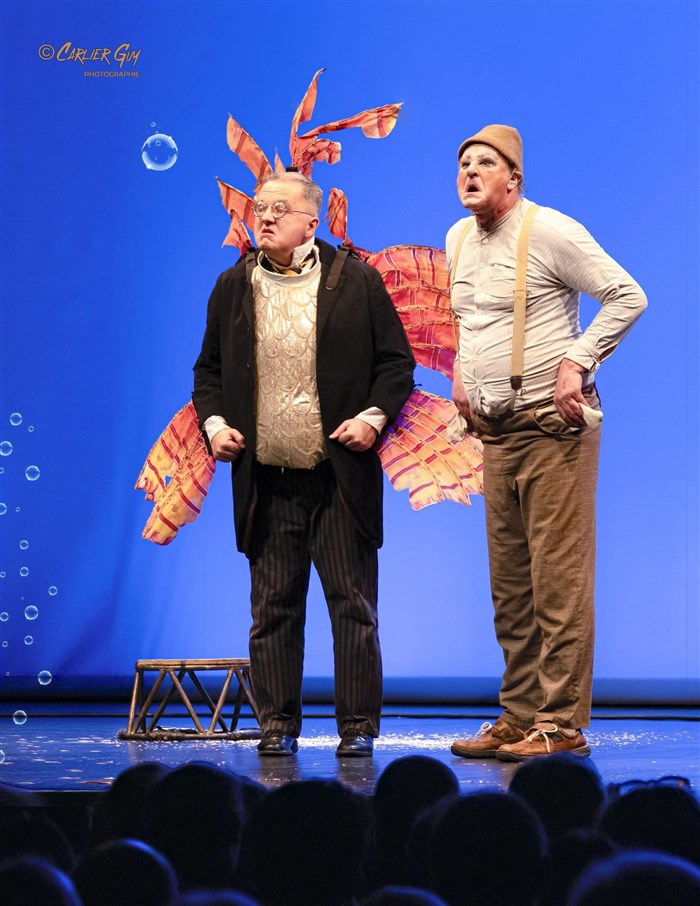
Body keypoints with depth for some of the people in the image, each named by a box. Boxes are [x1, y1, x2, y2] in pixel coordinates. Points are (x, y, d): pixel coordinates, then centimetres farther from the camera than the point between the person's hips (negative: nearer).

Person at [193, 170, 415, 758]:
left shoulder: (356, 280, 2)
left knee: (353, 604, 2)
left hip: (340, 474, -2)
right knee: (273, 608, 7)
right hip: (265, 478, 3)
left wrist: (373, 416, -10)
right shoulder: (233, 287, 11)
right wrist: (214, 424, 0)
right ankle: (278, 725, 15)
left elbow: (396, 362, 5)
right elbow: (209, 371, 17)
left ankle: (358, 727, 10)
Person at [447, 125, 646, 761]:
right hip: (495, 429, 8)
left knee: (559, 579, -7)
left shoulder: (549, 231, -8)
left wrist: (576, 361, -15)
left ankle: (561, 725, -4)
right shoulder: (458, 240, 14)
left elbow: (627, 298, -9)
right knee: (510, 585, 9)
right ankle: (519, 718, 16)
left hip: (553, 425, -8)